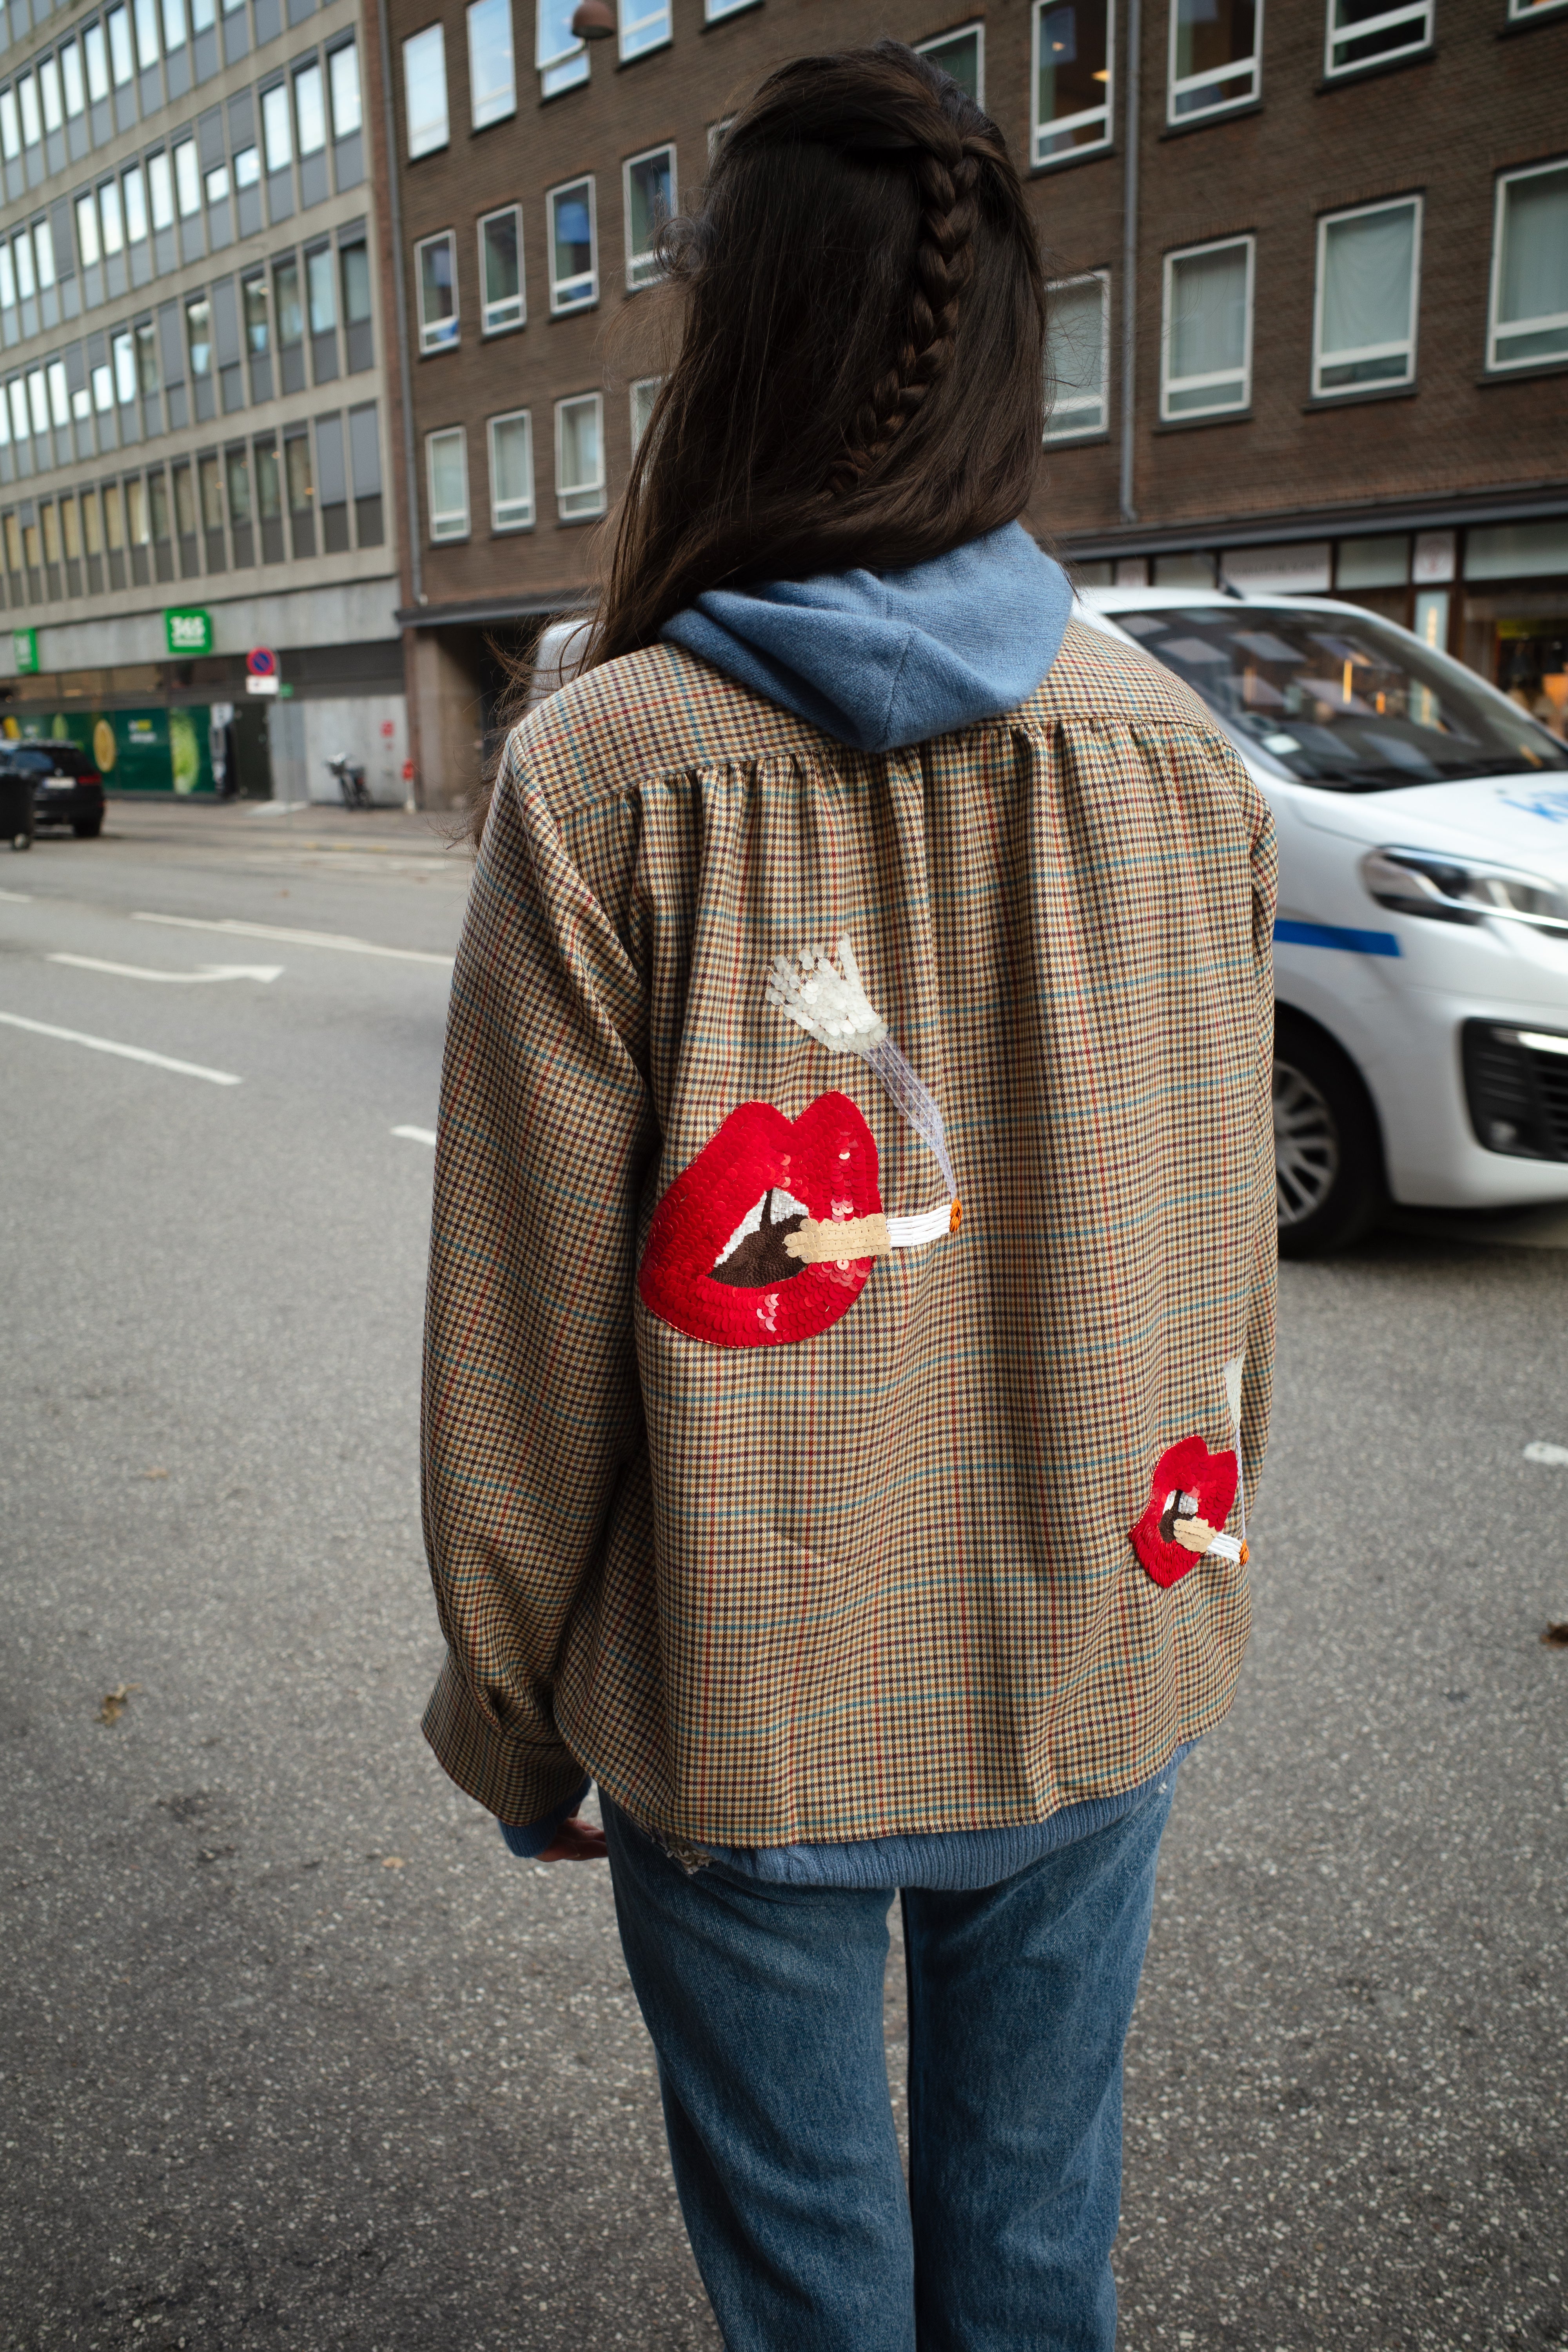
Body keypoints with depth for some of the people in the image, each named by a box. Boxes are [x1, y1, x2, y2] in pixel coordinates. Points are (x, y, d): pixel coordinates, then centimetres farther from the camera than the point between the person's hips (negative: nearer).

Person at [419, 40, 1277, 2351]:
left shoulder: (603, 777, -16)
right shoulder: (1175, 754, -5)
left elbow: (530, 1336, -13)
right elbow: (1218, 1262, 1)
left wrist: (512, 1716, 3)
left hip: (743, 1724, -3)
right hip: (1094, 1685, 4)